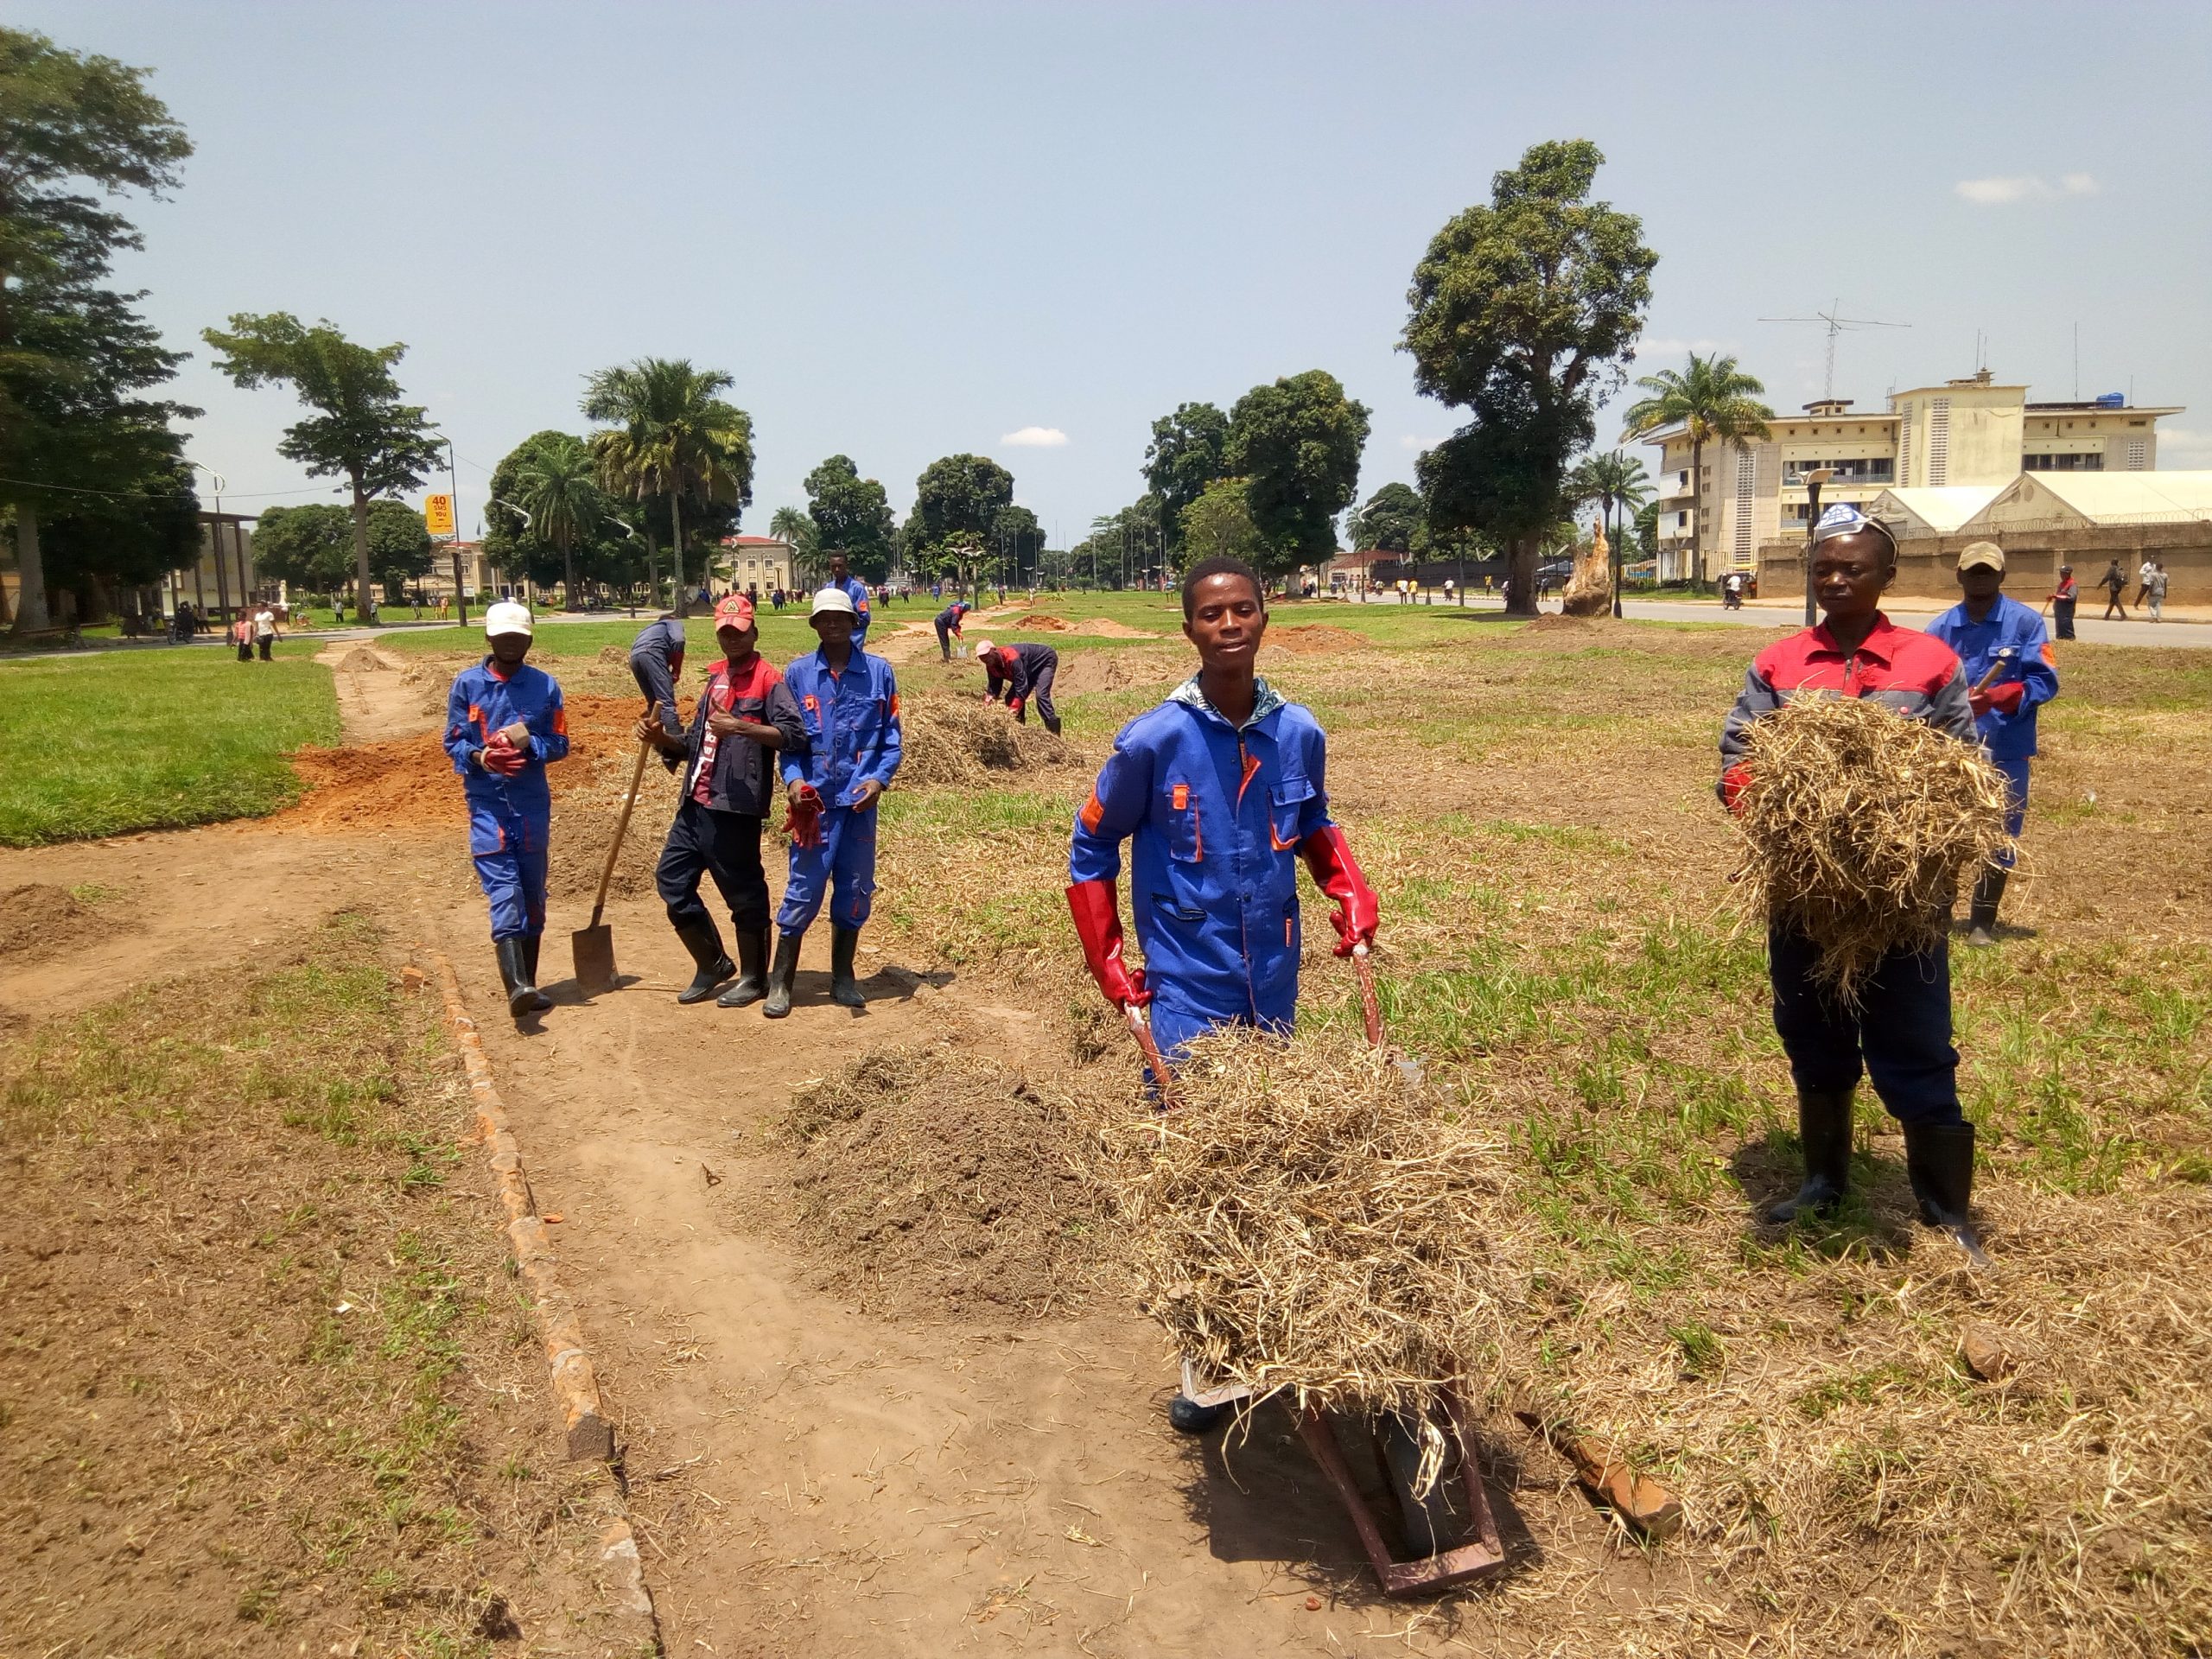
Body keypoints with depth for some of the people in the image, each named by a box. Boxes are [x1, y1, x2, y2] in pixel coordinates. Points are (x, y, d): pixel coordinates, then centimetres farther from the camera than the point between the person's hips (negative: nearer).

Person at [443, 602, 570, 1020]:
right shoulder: (467, 684, 3)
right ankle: (517, 985, -24)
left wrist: (527, 746, -15)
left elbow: (559, 744, 5)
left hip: (533, 802, 2)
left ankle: (528, 982, 21)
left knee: (533, 894, 10)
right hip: (487, 802, -2)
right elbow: (453, 742, 4)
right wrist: (479, 757, -17)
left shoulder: (545, 685, 5)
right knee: (504, 892, -14)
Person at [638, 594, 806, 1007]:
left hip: (736, 807, -8)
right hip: (696, 803, 9)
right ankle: (713, 965, 25)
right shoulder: (716, 677, 19)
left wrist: (740, 727, -28)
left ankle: (753, 978, 17)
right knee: (672, 879, 11)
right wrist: (662, 738, 5)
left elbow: (793, 733, -20)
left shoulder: (768, 678, -6)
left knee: (743, 892, 1)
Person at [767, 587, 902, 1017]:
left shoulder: (879, 672, 4)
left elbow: (891, 738, 5)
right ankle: (780, 982, 8)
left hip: (860, 801, 1)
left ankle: (843, 978, 23)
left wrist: (879, 779, -10)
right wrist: (793, 779, -9)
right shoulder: (798, 673, 4)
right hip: (814, 800, -1)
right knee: (803, 891, -2)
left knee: (854, 893, 9)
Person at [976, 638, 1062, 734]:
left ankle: (1054, 732, -26)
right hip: (1030, 669, 9)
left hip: (1046, 660, -9)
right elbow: (994, 684, -7)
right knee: (1011, 698, 1)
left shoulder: (1012, 658, -41)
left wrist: (1013, 711, -40)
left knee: (1041, 695, -27)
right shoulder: (991, 665, -14)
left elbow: (1021, 686, -40)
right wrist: (990, 696, -30)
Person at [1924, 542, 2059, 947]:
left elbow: (2045, 681, -10)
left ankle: (1983, 921, 20)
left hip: (2006, 751, -1)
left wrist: (1995, 697, -23)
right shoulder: (1940, 628, 0)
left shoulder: (2025, 622, -6)